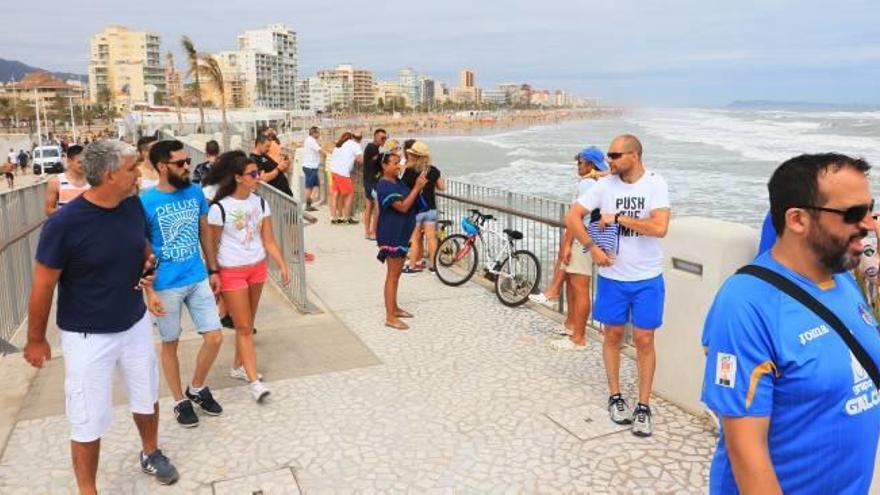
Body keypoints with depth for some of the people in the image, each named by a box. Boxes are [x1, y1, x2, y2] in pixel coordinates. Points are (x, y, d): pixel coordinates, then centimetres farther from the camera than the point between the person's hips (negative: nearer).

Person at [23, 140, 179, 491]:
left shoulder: (134, 205, -8)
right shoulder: (64, 223, -23)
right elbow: (43, 285, -12)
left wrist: (147, 265, -6)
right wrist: (36, 339, -3)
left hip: (135, 325, 5)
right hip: (87, 337, -5)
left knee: (147, 397, 22)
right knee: (89, 421, 7)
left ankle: (150, 453, 48)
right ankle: (87, 489, 28)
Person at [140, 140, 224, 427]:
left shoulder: (195, 192, -1)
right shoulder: (145, 202, -13)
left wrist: (213, 270, 12)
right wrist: (149, 291, -13)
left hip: (198, 279, 4)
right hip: (166, 286, -4)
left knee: (214, 338, 4)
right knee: (170, 344, 11)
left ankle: (197, 389, 30)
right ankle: (180, 401, 30)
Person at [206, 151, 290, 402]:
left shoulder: (260, 203, 1)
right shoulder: (219, 208, -15)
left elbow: (269, 241, 2)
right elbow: (211, 246, -8)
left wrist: (283, 266, -6)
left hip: (258, 268, 5)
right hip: (232, 272, -5)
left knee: (247, 324, 14)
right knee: (244, 327, -2)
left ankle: (239, 367, 31)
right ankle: (254, 382, 1)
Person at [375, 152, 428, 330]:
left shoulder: (397, 181, 11)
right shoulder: (384, 186, -20)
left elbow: (410, 200, 15)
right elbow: (403, 207, -26)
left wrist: (419, 184, 2)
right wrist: (417, 187, -25)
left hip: (401, 233, 10)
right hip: (391, 235, -10)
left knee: (397, 273, 18)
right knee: (392, 276, -6)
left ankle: (394, 308, 31)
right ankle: (390, 318, -1)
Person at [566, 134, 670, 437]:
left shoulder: (655, 184, -10)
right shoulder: (605, 185, -4)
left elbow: (660, 228, -23)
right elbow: (572, 217, -2)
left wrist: (618, 217, -18)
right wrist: (592, 248, -11)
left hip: (647, 278, -2)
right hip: (612, 276, 2)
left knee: (644, 340, 4)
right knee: (613, 335, 12)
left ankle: (643, 407, 16)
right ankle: (615, 397, 28)